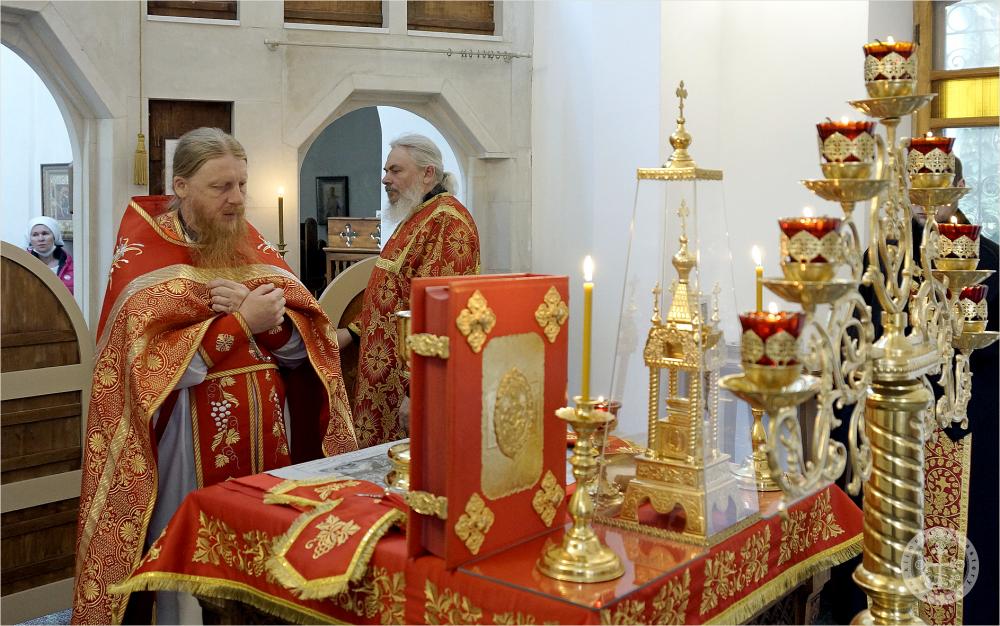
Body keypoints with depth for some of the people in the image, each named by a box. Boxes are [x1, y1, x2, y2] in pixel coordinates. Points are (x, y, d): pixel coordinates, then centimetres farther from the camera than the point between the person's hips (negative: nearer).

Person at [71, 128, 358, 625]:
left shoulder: (251, 245, 9)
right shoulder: (142, 251, -5)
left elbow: (302, 346, 3)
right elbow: (152, 362, -17)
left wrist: (268, 317, -16)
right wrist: (241, 322, -18)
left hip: (266, 431, 5)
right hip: (189, 438, -4)